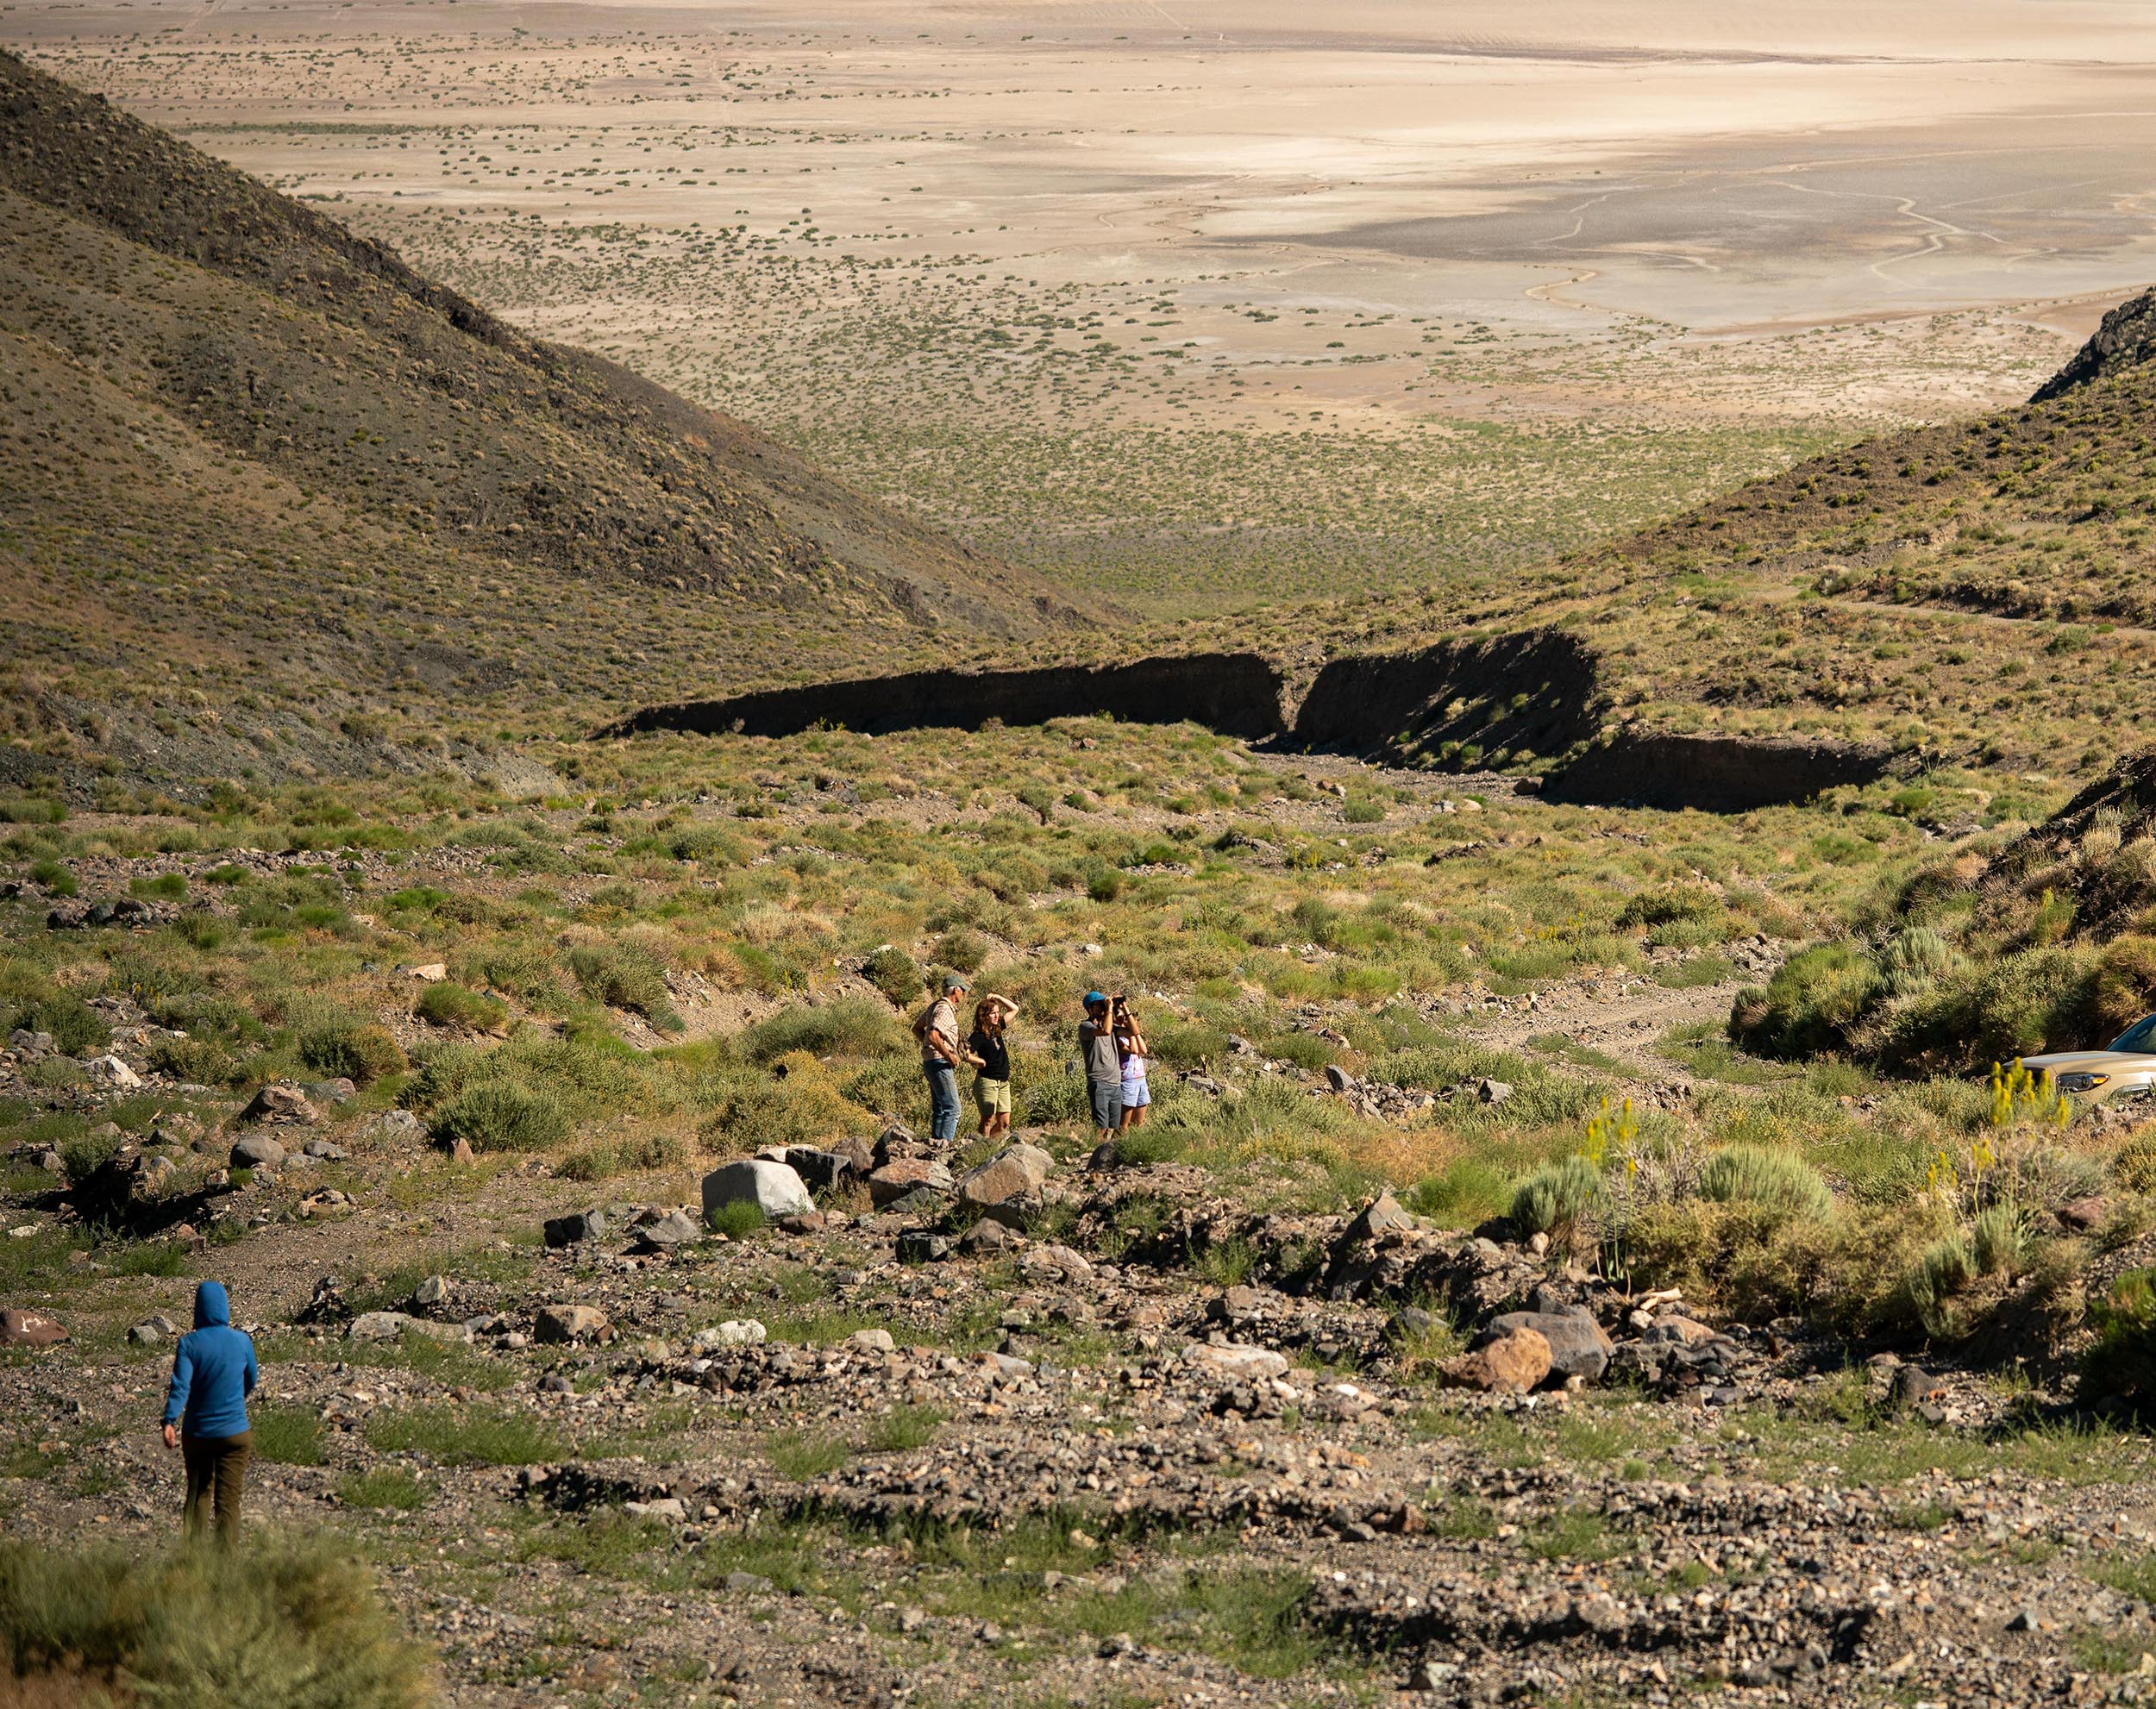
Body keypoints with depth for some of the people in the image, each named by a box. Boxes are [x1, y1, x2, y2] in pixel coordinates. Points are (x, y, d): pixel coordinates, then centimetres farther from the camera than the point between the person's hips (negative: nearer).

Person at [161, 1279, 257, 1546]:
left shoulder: (189, 1344, -8)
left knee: (198, 1493, 18)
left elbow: (180, 1385, -22)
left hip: (197, 1432, 0)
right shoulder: (242, 1341, -2)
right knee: (228, 1501, 1)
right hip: (234, 1432, 0)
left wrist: (169, 1421, -31)